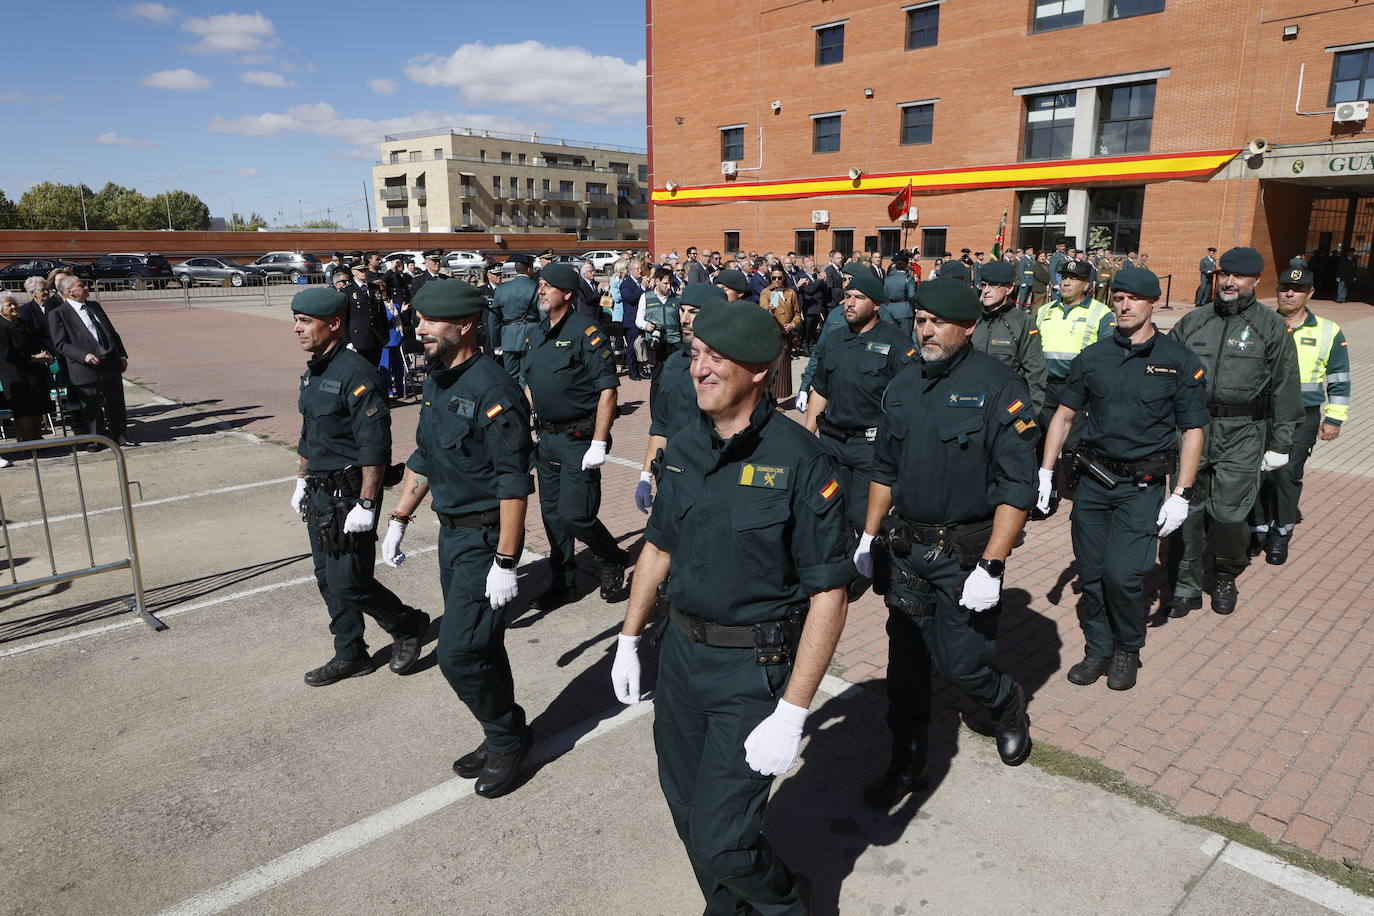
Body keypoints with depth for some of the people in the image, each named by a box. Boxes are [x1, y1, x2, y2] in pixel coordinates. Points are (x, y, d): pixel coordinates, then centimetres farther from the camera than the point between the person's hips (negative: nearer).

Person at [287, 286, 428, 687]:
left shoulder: (356, 374, -19)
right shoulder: (313, 372, 10)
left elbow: (375, 446, -22)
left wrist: (366, 505, -23)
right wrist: (302, 481, 20)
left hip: (349, 495, -9)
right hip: (320, 493, 9)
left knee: (349, 581, -5)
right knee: (328, 577, 14)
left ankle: (409, 626, 19)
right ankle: (350, 655, 28)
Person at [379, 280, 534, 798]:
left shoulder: (493, 390, -21)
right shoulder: (437, 382, 8)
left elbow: (514, 483, -23)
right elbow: (423, 459, 18)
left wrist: (505, 563, -23)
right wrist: (398, 521, 17)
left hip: (485, 538, -9)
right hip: (451, 532, 9)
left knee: (459, 653, -7)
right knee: (478, 646, 16)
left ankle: (508, 739, 15)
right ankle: (502, 738, 32)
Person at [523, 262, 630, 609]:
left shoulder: (585, 332, -13)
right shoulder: (538, 333, 11)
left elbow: (608, 389, -17)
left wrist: (598, 443, -21)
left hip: (579, 438, -8)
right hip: (546, 438, 8)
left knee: (575, 515, -9)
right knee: (552, 514, 12)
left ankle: (612, 559, 20)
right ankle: (562, 583, 25)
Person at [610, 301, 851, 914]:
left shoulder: (800, 461, -19)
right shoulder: (683, 450, 1)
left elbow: (828, 594, -19)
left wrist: (791, 714, -21)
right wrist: (628, 640, 13)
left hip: (755, 670, -6)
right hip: (680, 652, 6)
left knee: (720, 844, -4)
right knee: (685, 804, 19)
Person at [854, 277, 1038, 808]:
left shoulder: (997, 388, -13)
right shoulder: (903, 387, 6)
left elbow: (1017, 488, -15)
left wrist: (989, 567, -19)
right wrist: (869, 537, 13)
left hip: (965, 553, -5)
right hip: (906, 549, 5)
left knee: (960, 664, 2)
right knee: (906, 663, 10)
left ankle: (1007, 706, 36)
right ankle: (907, 764, 27)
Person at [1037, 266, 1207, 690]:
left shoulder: (1179, 362, -3)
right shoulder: (1093, 357, 5)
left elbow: (1192, 430, -2)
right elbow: (1064, 414, 9)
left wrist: (1181, 495, -8)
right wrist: (1046, 472, 3)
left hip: (1143, 485, -3)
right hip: (1092, 480, 3)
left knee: (1122, 574, -11)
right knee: (1091, 573, 6)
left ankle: (1128, 649, 14)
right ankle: (1098, 649, 25)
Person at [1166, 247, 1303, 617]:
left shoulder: (1271, 327, 3)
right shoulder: (1192, 321, 10)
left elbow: (1285, 389, 3)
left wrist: (1280, 444, 0)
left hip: (1242, 436, -2)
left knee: (1228, 513, -3)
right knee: (1188, 509, 3)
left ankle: (1227, 577, 24)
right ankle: (1185, 587, 14)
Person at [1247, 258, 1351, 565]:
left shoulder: (1328, 332, 4)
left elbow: (1339, 381, 8)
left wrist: (1334, 419, 4)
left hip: (1301, 418, -1)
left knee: (1287, 474, -4)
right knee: (1259, 472, 0)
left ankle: (1280, 535, 11)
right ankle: (1258, 529, 17)